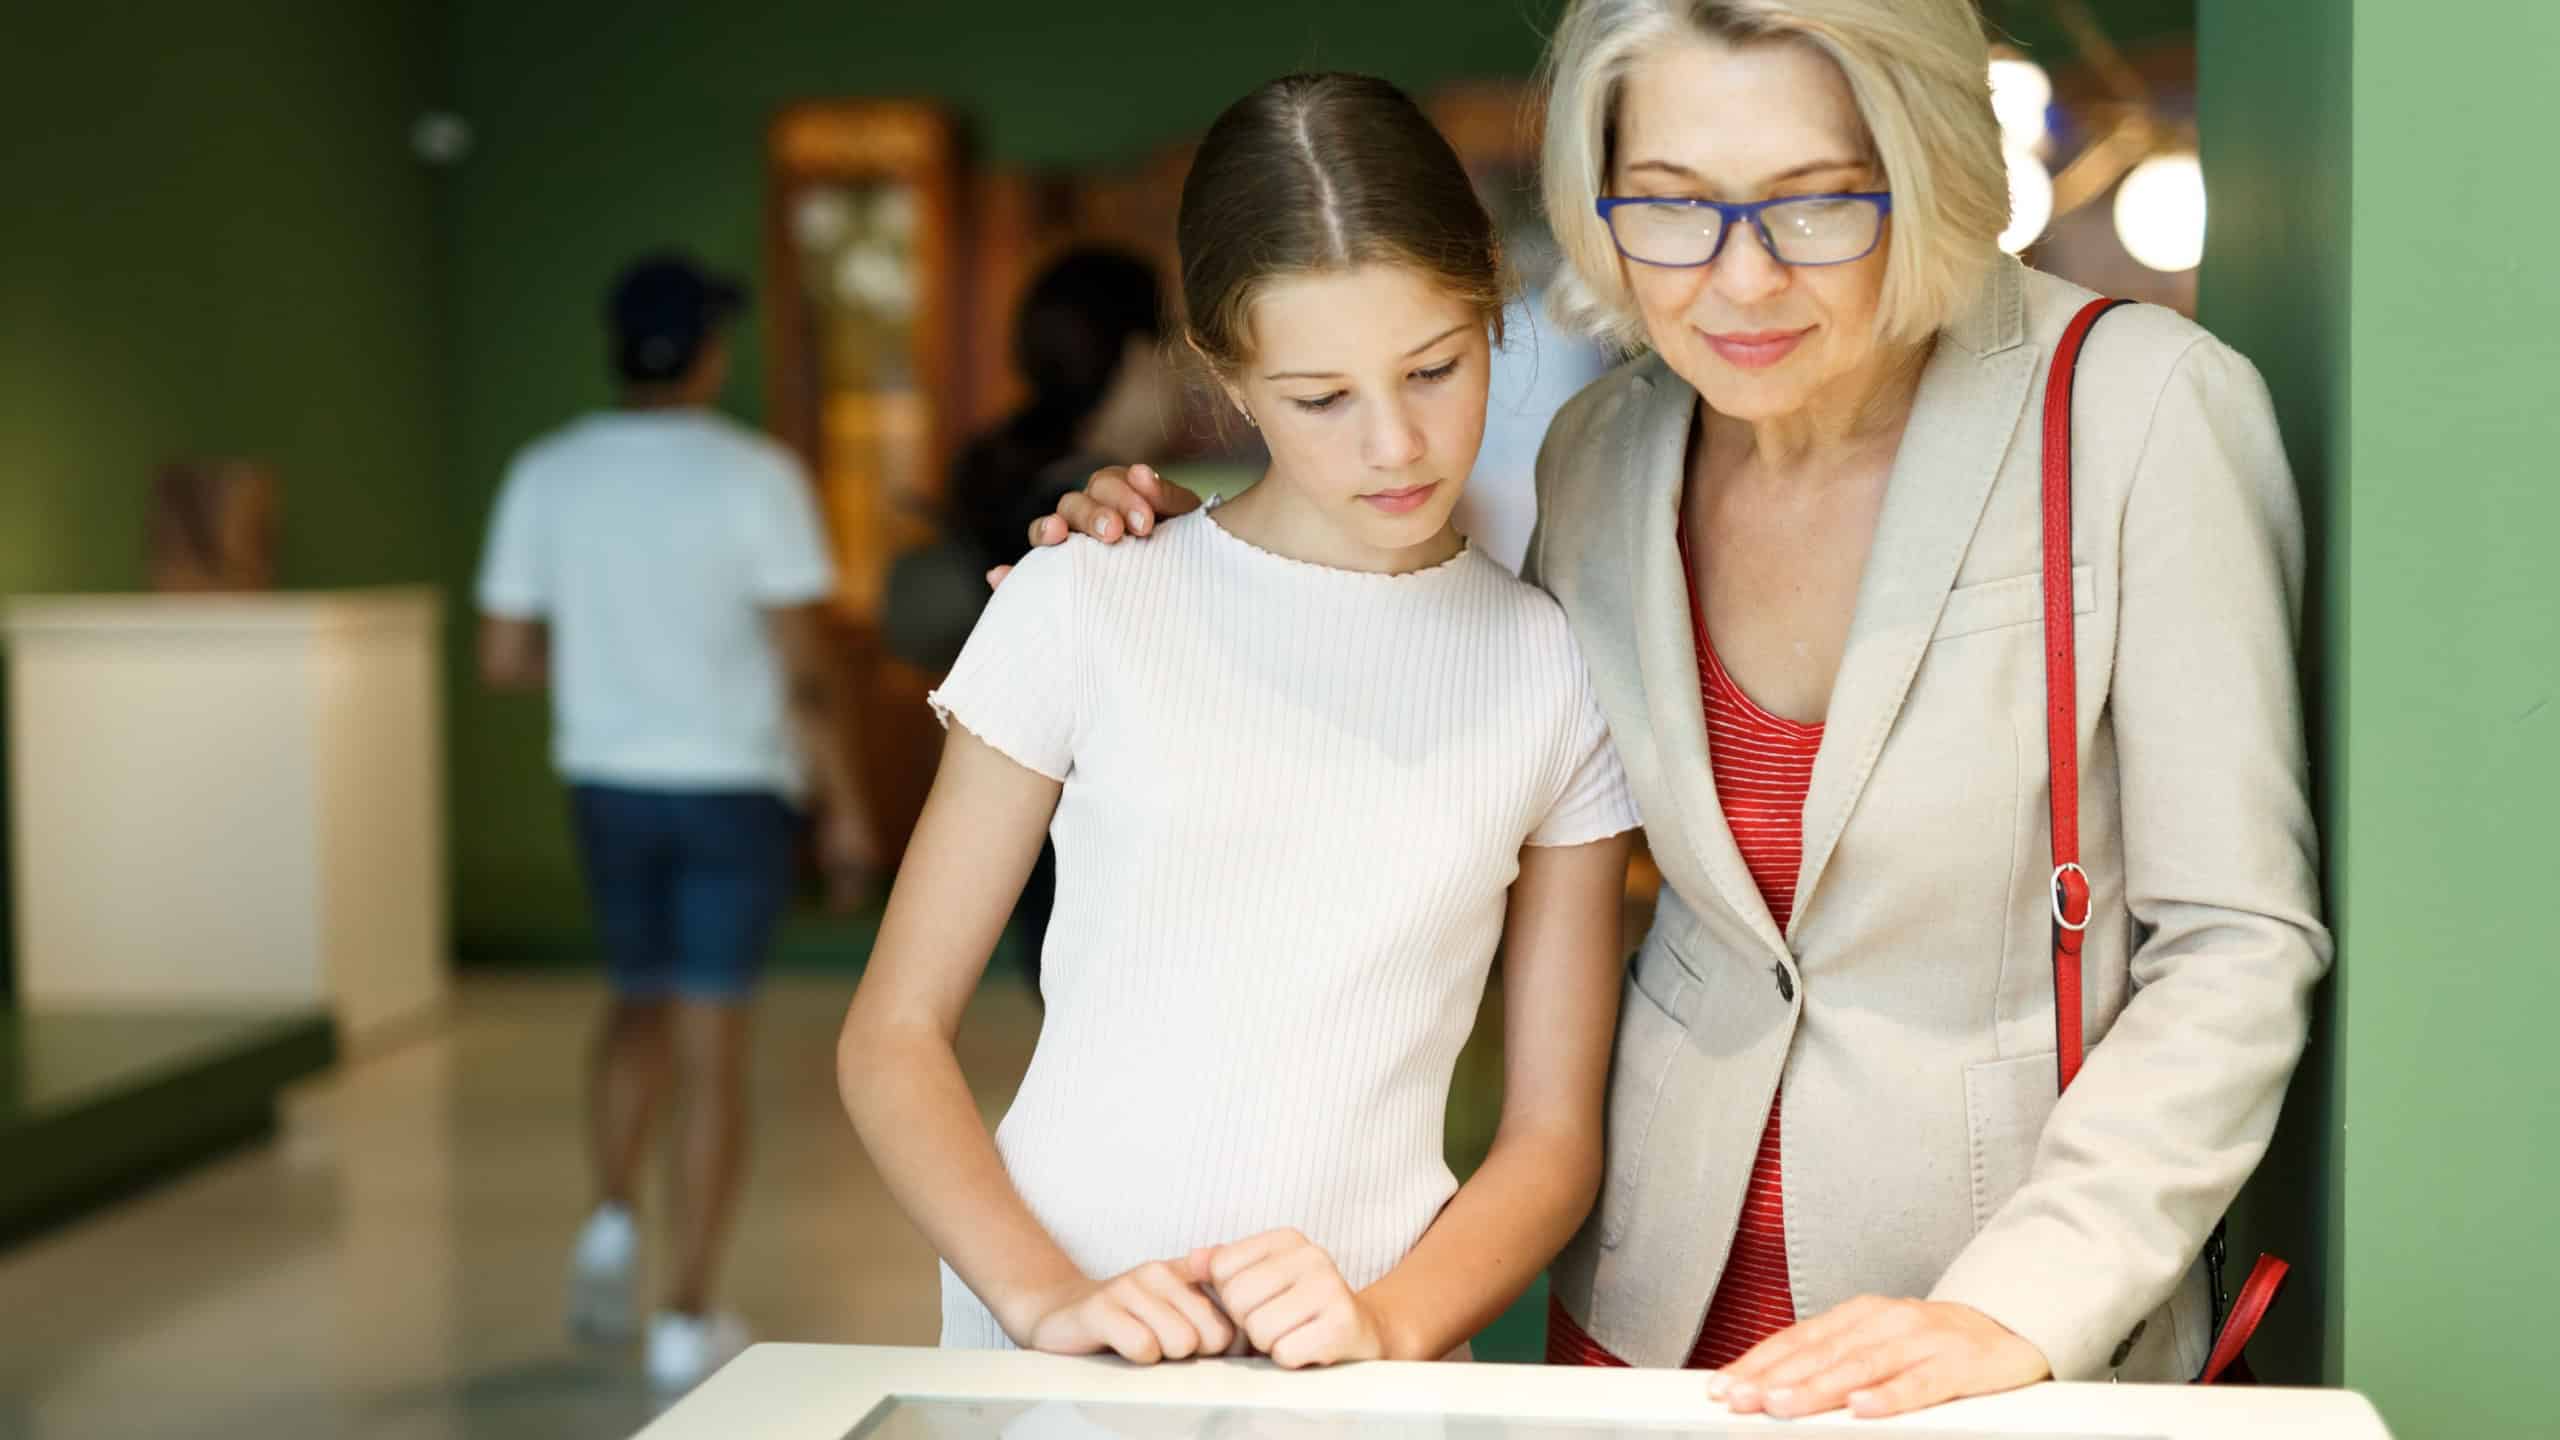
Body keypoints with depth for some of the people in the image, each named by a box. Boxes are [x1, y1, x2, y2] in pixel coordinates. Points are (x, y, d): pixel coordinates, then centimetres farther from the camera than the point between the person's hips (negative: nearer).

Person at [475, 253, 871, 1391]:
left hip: (608, 779, 4)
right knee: (712, 1043, 3)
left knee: (640, 1004, 24)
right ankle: (687, 1318, 6)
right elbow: (804, 664, -14)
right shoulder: (754, 475, -11)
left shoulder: (547, 474, 0)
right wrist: (845, 802, -4)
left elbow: (503, 658, 2)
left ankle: (612, 1222, 6)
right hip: (733, 787, -3)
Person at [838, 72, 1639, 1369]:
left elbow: (1554, 1136, 7)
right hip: (1043, 1353, -2)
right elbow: (892, 1035, 4)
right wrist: (1042, 1295, -11)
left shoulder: (1556, 673, 6)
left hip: (1345, 1373, 2)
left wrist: (1389, 1325, -10)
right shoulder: (1081, 608, 2)